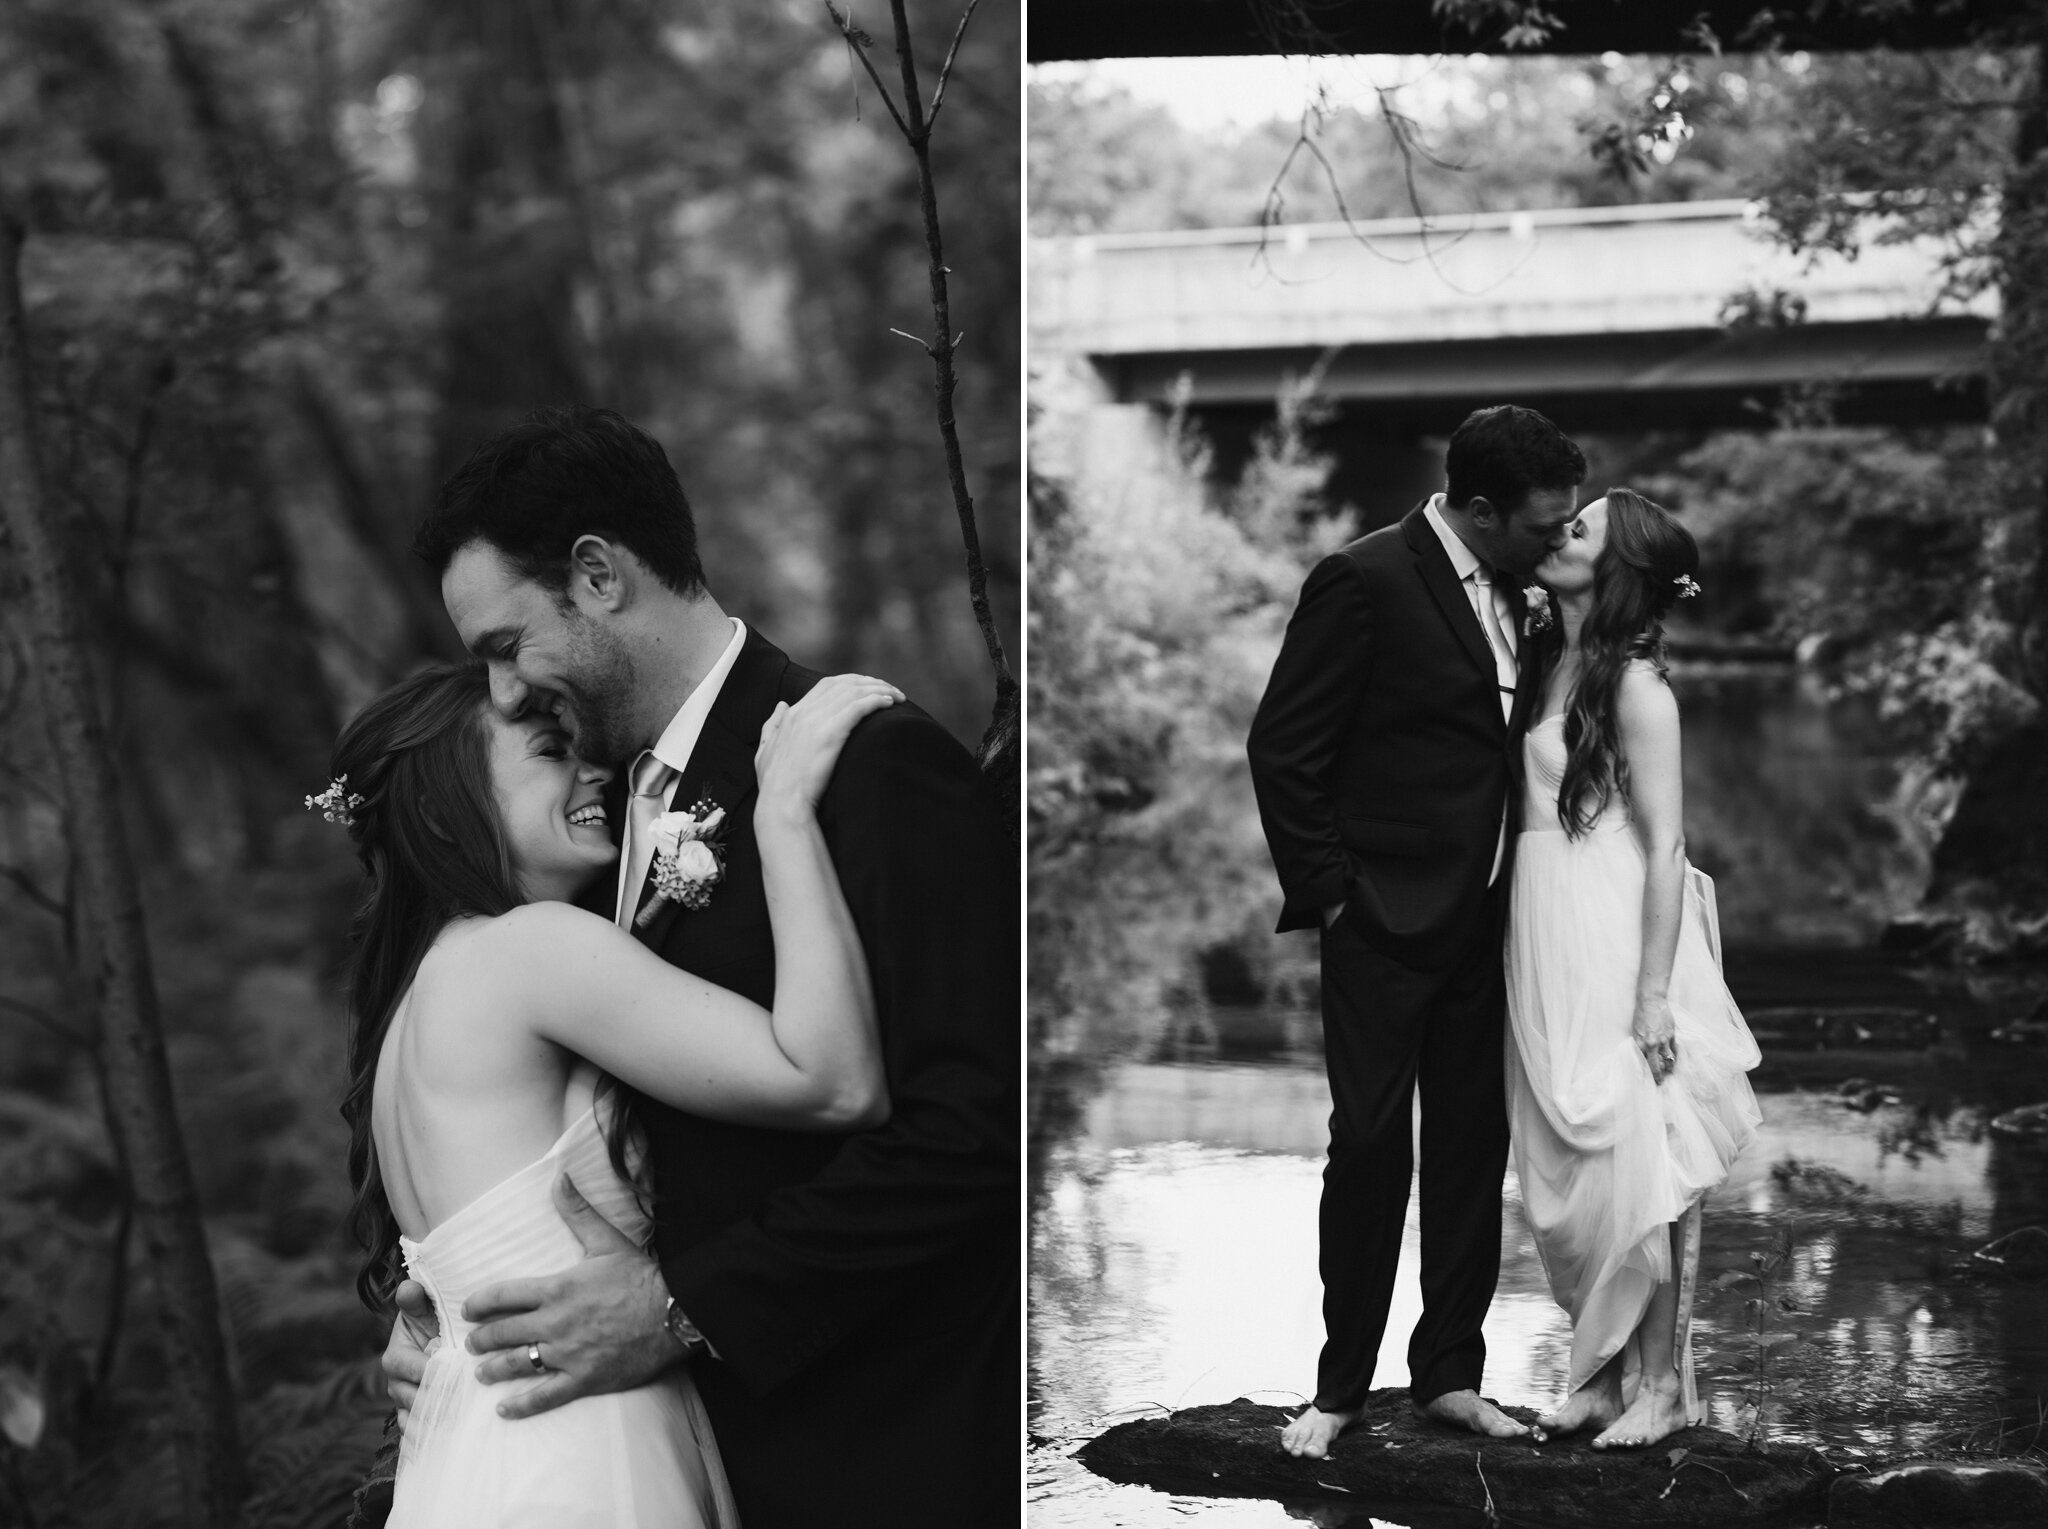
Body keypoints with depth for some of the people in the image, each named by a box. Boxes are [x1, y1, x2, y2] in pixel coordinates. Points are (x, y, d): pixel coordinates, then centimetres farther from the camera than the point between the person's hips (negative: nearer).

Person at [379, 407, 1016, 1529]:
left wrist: (686, 1309, -20)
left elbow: (970, 1126, -22)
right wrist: (430, 1301, 2)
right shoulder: (617, 801, 12)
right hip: (701, 1437, 7)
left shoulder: (876, 767, -14)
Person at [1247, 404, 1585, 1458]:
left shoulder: (1514, 589, 9)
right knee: (1369, 1148, -2)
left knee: (1473, 1149, 9)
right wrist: (1327, 892, -11)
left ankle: (1449, 1371, 19)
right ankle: (1340, 1384, 10)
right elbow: (1282, 749, -11)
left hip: (1482, 925, 7)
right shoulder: (1364, 581, -13)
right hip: (1385, 924, -6)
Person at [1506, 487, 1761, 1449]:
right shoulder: (1553, 667, 11)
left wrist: (1654, 994, -17)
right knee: (1561, 1174, 10)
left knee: (1637, 1164, -2)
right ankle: (1604, 1369, 19)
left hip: (1614, 943, -8)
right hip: (1543, 941, 8)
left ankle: (1661, 1382, 7)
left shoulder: (1635, 686, -11)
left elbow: (1665, 846, -13)